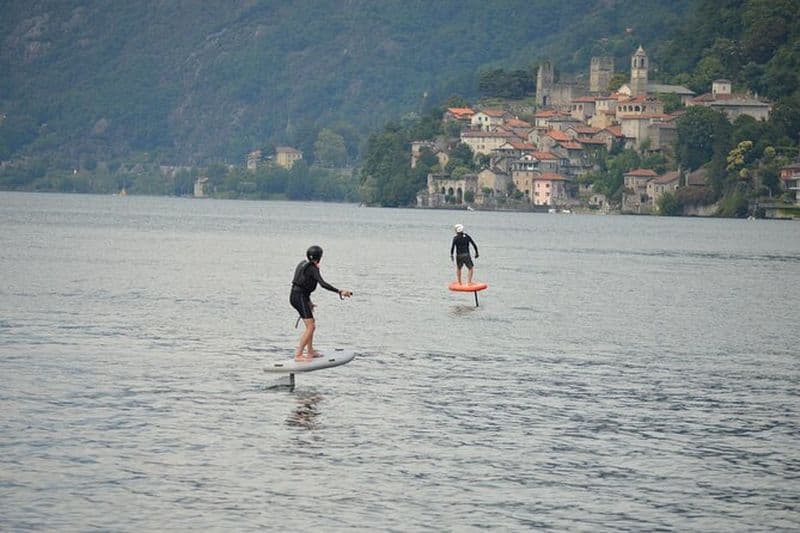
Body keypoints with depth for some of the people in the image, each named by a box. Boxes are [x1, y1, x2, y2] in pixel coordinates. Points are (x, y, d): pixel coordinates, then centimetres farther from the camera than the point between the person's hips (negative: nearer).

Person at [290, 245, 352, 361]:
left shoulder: (303, 264, 15)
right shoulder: (312, 268, -14)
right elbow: (323, 283, -25)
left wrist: (308, 302, 28)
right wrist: (340, 292, -28)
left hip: (295, 295, 10)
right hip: (300, 298, -10)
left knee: (311, 325, 21)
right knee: (310, 327, -11)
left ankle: (310, 352, 29)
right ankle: (298, 355, -15)